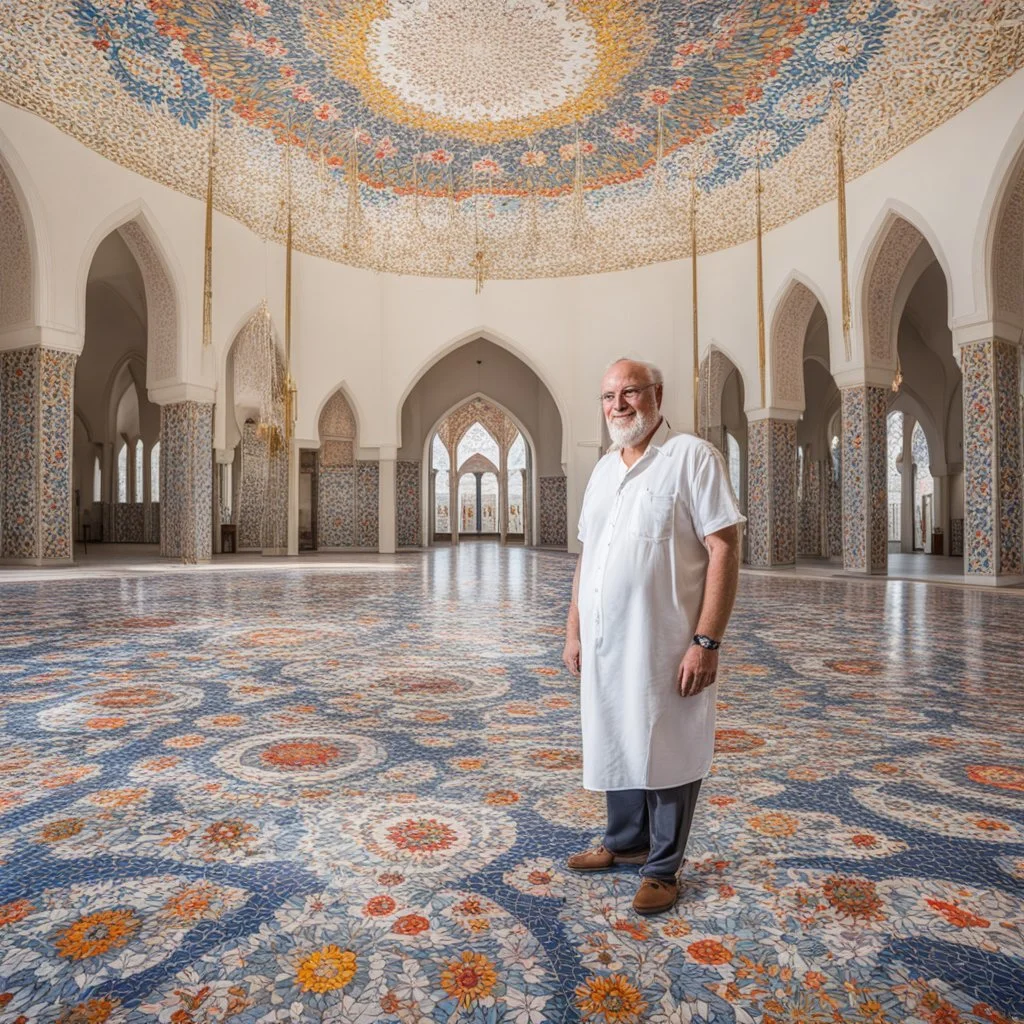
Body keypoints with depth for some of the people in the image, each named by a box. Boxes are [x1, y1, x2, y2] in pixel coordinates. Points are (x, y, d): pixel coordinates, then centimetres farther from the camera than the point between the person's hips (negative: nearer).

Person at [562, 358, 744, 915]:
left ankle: (662, 869, 27)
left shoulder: (693, 458, -9)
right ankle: (625, 842, 40)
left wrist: (706, 641, -19)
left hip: (664, 646, -6)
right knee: (615, 746, 19)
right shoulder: (602, 470, 12)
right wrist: (573, 630, 12)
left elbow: (723, 552, -14)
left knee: (666, 755, 8)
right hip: (604, 645, 7)